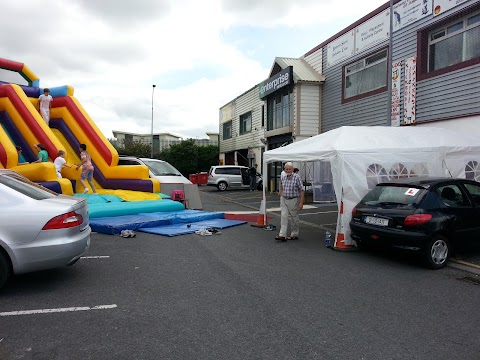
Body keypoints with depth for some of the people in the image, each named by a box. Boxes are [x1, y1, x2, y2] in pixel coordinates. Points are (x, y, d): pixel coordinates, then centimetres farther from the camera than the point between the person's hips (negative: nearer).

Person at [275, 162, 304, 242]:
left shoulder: (296, 177, -13)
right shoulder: (283, 176, 1)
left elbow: (302, 190, -12)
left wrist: (301, 202, -15)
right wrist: (281, 196, 19)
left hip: (293, 200, -4)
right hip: (283, 199, 4)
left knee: (294, 218, 7)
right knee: (284, 216, -5)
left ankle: (294, 235, 21)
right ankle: (282, 235, -7)